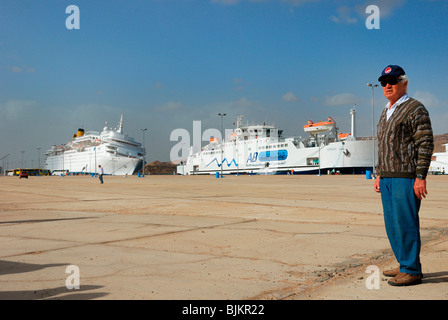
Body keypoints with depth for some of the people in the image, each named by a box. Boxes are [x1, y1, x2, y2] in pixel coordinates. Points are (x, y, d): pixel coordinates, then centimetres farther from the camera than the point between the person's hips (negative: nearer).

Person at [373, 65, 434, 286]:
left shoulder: (415, 109, -6)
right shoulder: (385, 113, 20)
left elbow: (426, 144, -12)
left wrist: (420, 177, -18)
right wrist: (379, 174, 19)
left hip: (406, 176, -9)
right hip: (388, 177, 9)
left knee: (405, 223, -8)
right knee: (392, 224, 12)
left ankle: (412, 271, 1)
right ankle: (405, 266, 22)